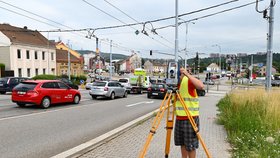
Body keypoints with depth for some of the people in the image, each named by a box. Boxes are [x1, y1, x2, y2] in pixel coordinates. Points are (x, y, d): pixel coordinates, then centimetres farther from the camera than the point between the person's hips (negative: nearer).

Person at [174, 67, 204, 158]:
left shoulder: (189, 80, -13)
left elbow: (201, 86, -34)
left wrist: (187, 74, -34)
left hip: (190, 118, -7)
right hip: (179, 117, 7)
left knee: (190, 145, 4)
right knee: (182, 143, 17)